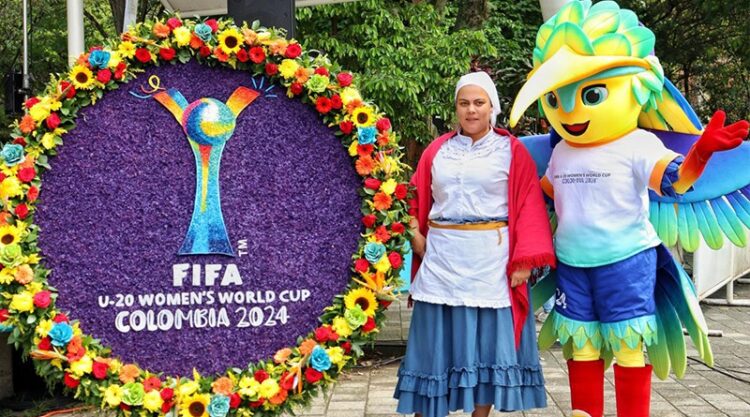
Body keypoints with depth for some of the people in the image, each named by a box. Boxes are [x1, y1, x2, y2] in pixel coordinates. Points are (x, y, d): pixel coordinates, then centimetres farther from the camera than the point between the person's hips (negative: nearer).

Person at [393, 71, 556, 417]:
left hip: (490, 261, -2)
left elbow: (529, 206, -4)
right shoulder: (438, 149, 11)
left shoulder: (512, 151, 2)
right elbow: (417, 197, 16)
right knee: (437, 343, 6)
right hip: (441, 259, 2)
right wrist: (415, 234, 0)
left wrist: (524, 260, -13)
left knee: (487, 343, 4)